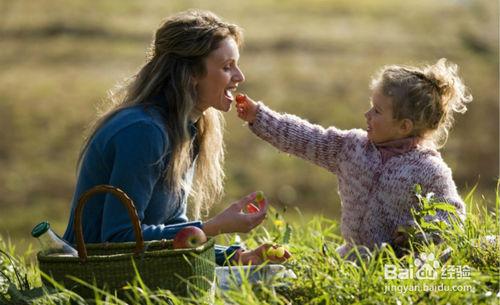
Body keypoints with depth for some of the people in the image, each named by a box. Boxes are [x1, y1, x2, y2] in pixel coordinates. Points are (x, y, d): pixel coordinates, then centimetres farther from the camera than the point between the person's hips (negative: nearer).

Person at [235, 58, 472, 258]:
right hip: (353, 255, 5)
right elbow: (305, 139, 10)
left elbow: (452, 214, -6)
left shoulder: (430, 171, -9)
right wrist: (258, 116, 8)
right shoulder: (353, 146, 8)